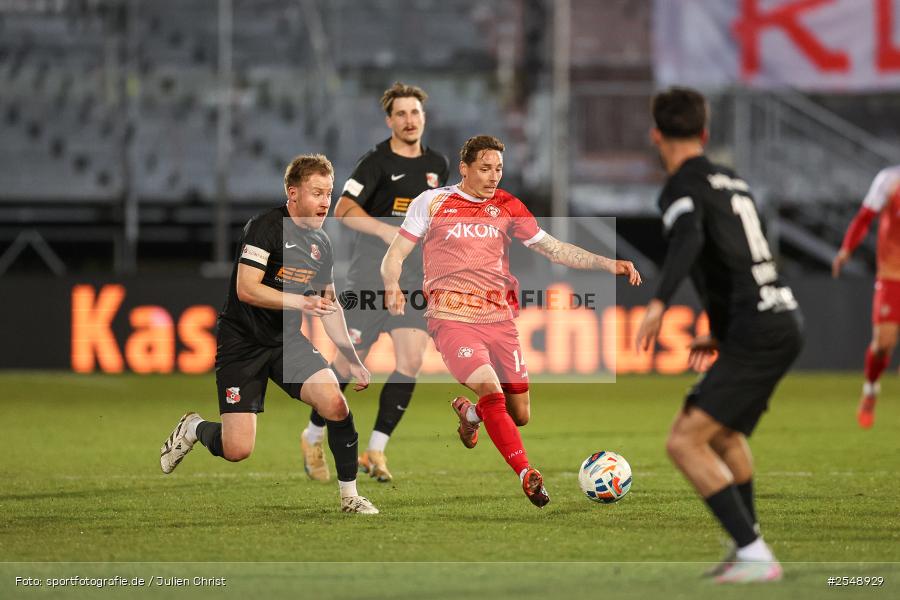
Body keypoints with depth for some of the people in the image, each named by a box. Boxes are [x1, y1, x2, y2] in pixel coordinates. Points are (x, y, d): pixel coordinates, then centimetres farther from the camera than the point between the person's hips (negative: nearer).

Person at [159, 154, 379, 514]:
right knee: (238, 450, -11)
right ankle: (193, 429, 24)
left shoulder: (321, 244, 10)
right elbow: (246, 289, -23)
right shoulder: (267, 227, -15)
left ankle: (349, 495, -2)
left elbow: (328, 305, 20)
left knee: (335, 404, -19)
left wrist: (352, 358, 15)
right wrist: (301, 302, -31)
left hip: (287, 340, 6)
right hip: (243, 344, -6)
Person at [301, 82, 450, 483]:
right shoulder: (377, 162, -9)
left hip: (414, 277, 4)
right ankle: (313, 438, 23)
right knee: (348, 364, 0)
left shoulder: (437, 165, 10)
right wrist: (386, 230, -32)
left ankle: (375, 451, -3)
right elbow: (343, 210, -21)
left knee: (410, 363, -12)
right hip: (370, 276, -4)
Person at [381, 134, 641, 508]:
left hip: (499, 319, 4)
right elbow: (394, 255, 4)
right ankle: (527, 476, -24)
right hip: (453, 319, -4)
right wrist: (392, 285, -18)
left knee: (520, 415, 4)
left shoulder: (507, 207, 9)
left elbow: (554, 249, 11)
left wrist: (609, 265, 2)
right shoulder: (431, 203, 2)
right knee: (491, 390, -27)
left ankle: (469, 413, 37)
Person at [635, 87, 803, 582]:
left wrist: (658, 304, -41)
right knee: (725, 434, 29)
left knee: (685, 441, -12)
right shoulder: (732, 182, 21)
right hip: (784, 321, 9)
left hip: (756, 333, -9)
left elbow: (688, 239, -29)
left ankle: (755, 555, -19)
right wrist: (721, 335, 39)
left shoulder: (682, 188, -6)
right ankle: (745, 549, 36)